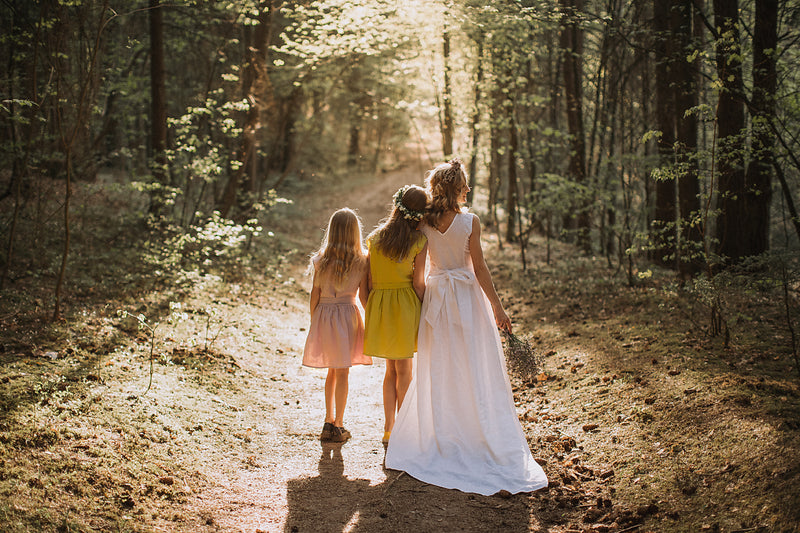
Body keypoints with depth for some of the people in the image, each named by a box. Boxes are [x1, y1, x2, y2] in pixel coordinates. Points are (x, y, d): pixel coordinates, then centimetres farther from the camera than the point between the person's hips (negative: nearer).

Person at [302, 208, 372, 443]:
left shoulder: (321, 260, -1)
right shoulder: (361, 261, -5)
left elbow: (315, 293, 1)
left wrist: (313, 322, 11)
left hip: (324, 314, 2)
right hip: (348, 314, -2)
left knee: (332, 371, 17)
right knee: (342, 372, 5)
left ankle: (329, 421, 20)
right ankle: (338, 426, 7)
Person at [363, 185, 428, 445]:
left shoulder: (375, 238, 2)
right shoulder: (419, 241, -9)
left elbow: (369, 279, 3)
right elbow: (418, 283, -10)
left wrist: (369, 310, 12)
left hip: (379, 304, 4)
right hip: (406, 303, -3)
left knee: (391, 368, 16)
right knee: (404, 370, 10)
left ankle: (388, 427, 16)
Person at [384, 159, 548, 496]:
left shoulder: (425, 224, -3)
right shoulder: (469, 222, -12)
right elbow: (480, 269, -11)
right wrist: (497, 307, -5)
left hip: (436, 297, 4)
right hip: (467, 297, -4)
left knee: (438, 371, 11)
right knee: (475, 372, 5)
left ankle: (442, 439, 19)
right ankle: (480, 438, 9)